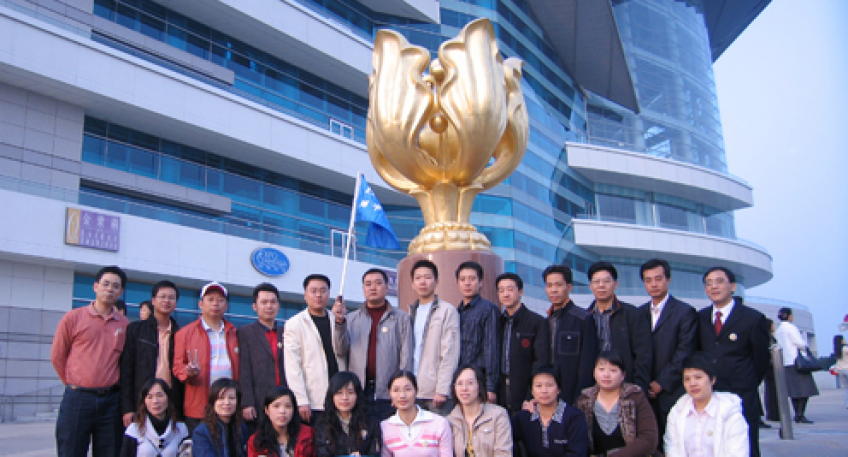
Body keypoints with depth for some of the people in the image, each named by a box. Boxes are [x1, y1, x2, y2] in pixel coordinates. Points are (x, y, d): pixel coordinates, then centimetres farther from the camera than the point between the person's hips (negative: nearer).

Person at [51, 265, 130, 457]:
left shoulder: (125, 325, 6)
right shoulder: (72, 317, 2)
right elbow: (57, 356, 7)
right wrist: (73, 384, 8)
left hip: (111, 401, 2)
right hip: (77, 398, -2)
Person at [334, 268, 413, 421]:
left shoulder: (401, 318, 8)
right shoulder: (351, 319, 16)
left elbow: (406, 357, 3)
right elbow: (341, 351, 5)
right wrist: (340, 322, -8)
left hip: (388, 393, -2)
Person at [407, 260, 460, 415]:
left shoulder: (447, 311, -1)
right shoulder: (411, 312, 16)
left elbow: (450, 354, -8)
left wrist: (442, 390, -14)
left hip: (436, 392, -5)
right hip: (412, 391, 5)